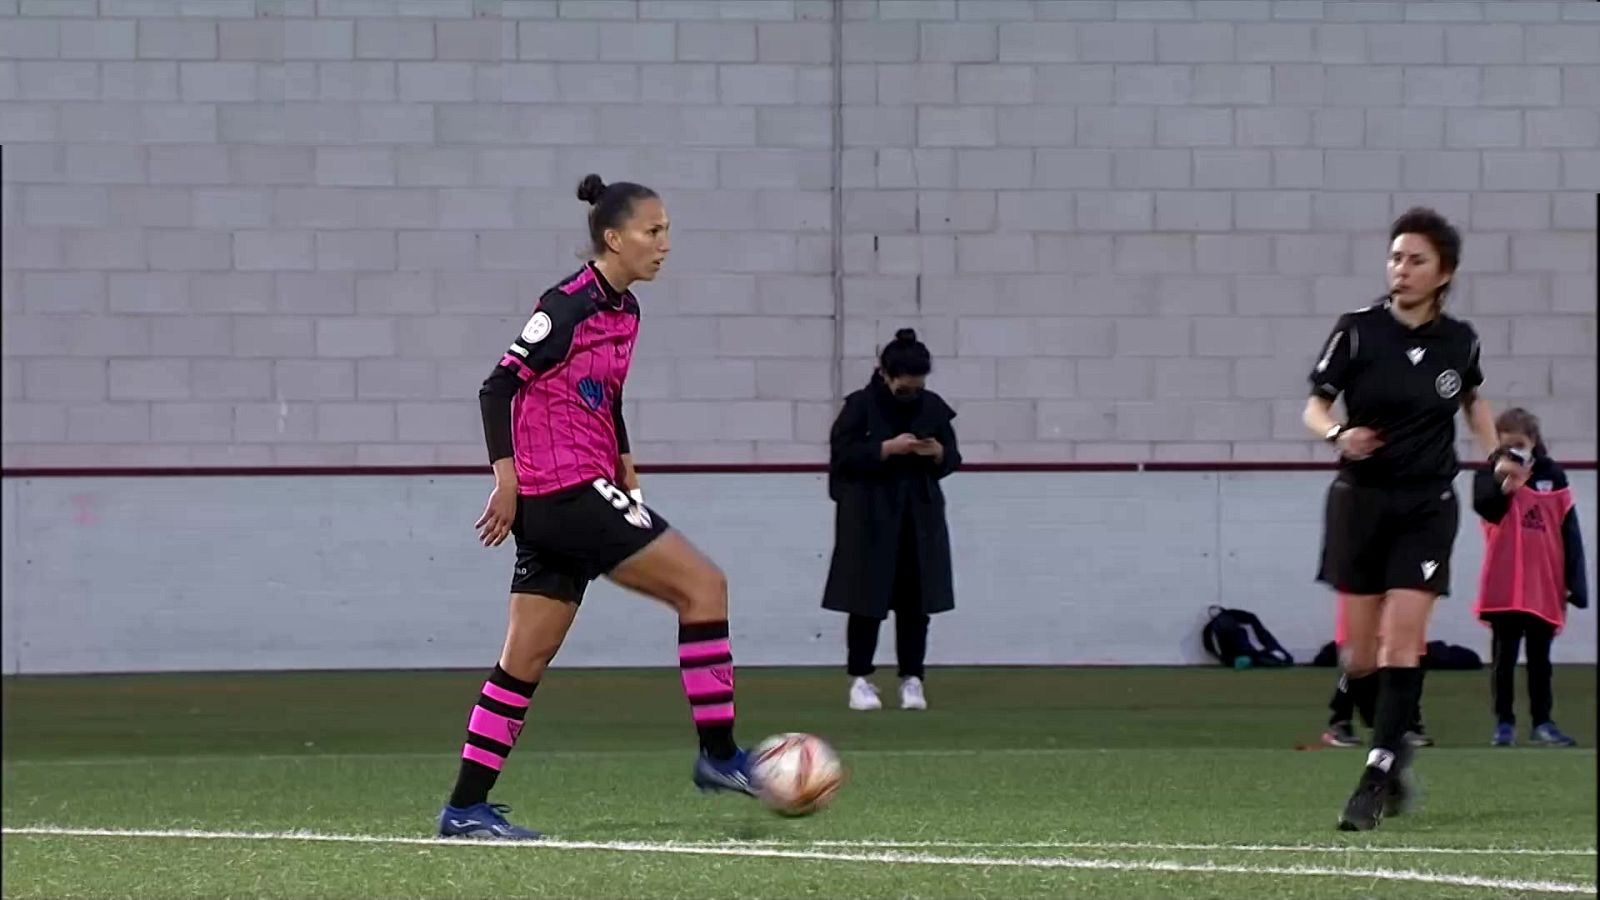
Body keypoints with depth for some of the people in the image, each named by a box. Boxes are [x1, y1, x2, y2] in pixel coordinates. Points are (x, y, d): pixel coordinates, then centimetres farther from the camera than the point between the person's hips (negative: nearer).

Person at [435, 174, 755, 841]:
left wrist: (625, 467, 17)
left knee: (526, 661, 8)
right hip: (564, 492, -9)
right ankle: (718, 755, -5)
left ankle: (466, 807, 9)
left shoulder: (624, 310, 14)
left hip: (571, 503, 9)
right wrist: (508, 480, -18)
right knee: (702, 585, -9)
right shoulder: (568, 306, -14)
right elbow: (499, 387, -14)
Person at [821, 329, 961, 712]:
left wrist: (938, 453, -11)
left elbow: (951, 460, 12)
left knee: (915, 602, 1)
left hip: (919, 519, 3)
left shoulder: (933, 407, 6)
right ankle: (860, 680, 7)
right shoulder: (860, 406, -6)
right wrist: (888, 448, -20)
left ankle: (912, 679, 7)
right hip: (870, 519, -3)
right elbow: (843, 455, -11)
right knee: (867, 602, -1)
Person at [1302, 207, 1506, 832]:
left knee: (1403, 639, -12)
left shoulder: (1460, 341, 0)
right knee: (1360, 655, 4)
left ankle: (1377, 778, -12)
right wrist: (1338, 434, -23)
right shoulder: (1358, 331, -7)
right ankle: (1392, 746, 30)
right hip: (1361, 499, 0)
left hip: (1428, 505, 0)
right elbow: (1314, 405, -2)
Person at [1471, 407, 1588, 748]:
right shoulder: (1491, 476, -1)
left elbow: (1569, 533, 4)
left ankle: (1542, 722, 14)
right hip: (1504, 588, -2)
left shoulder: (1553, 477, 3)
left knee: (1539, 658, 9)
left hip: (1545, 586, 2)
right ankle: (1504, 723, 6)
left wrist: (1574, 582, 1)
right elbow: (1484, 506, -22)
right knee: (1504, 656, 1)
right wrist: (1505, 489, -42)